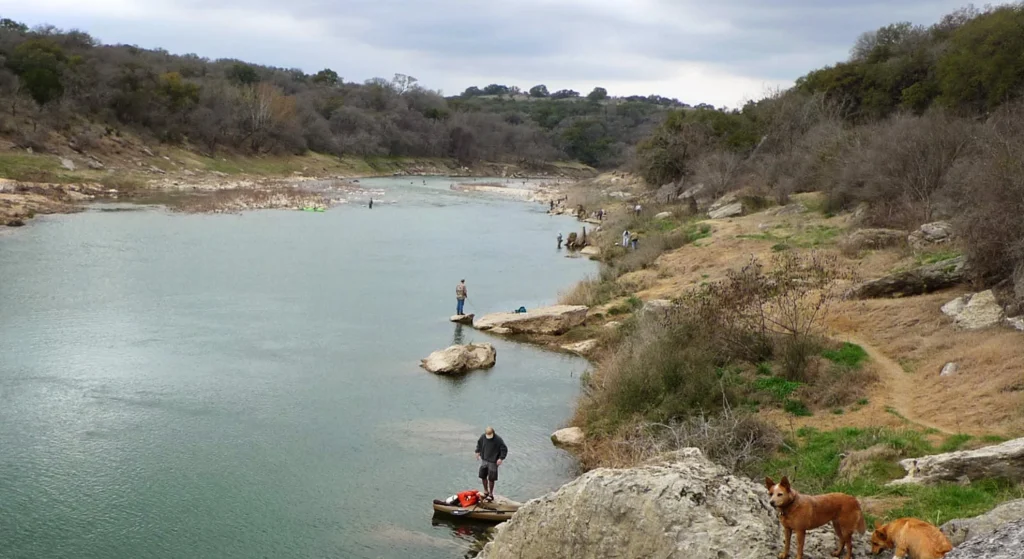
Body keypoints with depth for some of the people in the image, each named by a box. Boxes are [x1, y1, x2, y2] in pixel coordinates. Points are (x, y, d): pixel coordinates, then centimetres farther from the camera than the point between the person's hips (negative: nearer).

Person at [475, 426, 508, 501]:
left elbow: (504, 449, -12)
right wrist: (478, 452, 11)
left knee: (491, 478, 1)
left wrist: (501, 458, -20)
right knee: (483, 476, 11)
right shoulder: (483, 437, -4)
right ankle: (486, 492, 31)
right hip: (484, 460, 5)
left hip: (493, 462, -5)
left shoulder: (498, 439, -18)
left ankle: (491, 494, 16)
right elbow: (479, 443, 18)